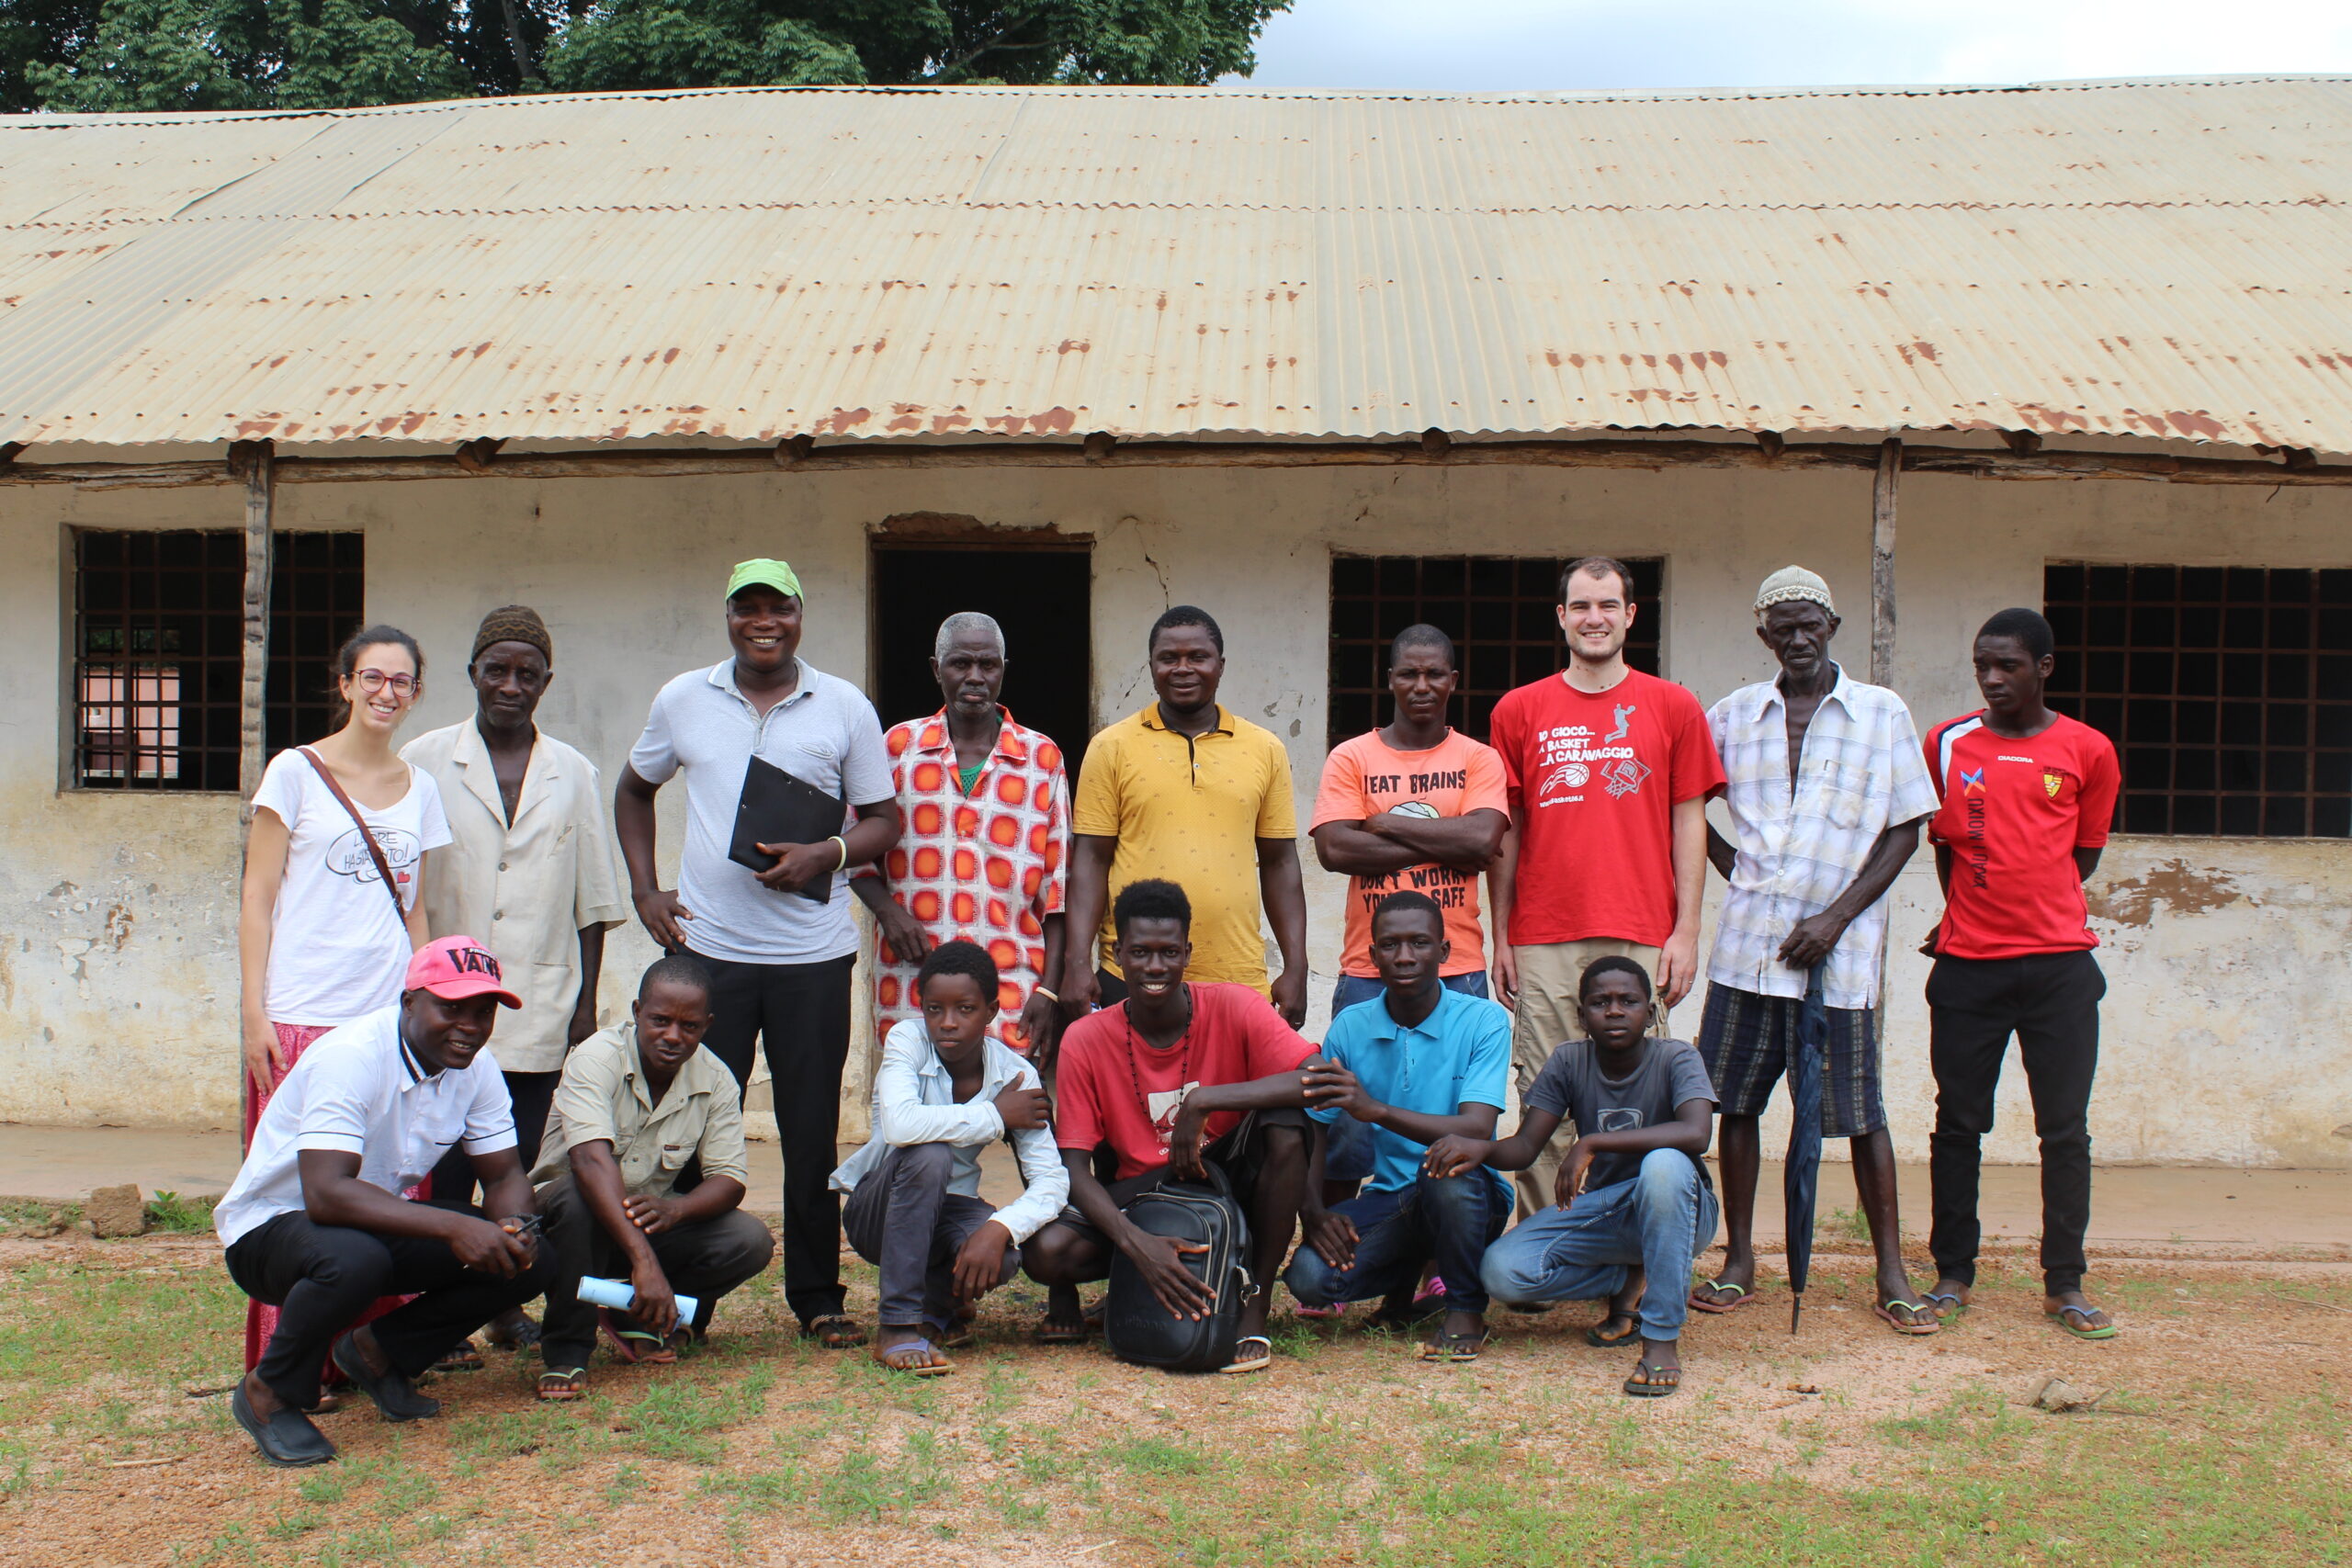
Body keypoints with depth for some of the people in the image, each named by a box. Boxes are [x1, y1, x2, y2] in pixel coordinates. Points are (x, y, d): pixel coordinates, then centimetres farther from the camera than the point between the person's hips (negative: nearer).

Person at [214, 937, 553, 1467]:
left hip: (380, 1221, 7)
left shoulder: (476, 1065, -5)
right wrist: (451, 1226, -45)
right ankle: (271, 1393, -12)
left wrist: (515, 1227, -25)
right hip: (269, 1225, -6)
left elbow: (504, 1175, 0)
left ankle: (380, 1351, 7)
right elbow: (326, 1194, -38)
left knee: (525, 1263, -13)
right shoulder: (351, 1057, -28)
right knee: (353, 1259, -40)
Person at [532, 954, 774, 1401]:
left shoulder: (716, 1081, -7)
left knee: (750, 1242, -20)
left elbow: (729, 1179, -12)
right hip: (575, 1218, -4)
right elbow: (591, 1161, -37)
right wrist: (644, 1261, -49)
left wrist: (674, 1208, -37)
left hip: (652, 1221, 4)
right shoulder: (597, 1058, -22)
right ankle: (567, 1350, -18)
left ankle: (633, 1318, 3)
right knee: (577, 1197, -38)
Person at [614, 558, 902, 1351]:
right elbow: (634, 790, 20)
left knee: (812, 1131, 5)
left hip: (814, 952, -1)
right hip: (706, 947, 1)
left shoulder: (845, 707, 3)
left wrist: (826, 855, -13)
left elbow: (885, 819, 7)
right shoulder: (682, 700, 7)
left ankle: (818, 1298, 17)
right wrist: (644, 889, 8)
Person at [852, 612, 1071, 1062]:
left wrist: (1049, 989, 0)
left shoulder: (1043, 759, 7)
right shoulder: (898, 747, 9)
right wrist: (887, 908, -5)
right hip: (912, 989, 1)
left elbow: (1059, 886, 7)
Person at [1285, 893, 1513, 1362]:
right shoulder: (1350, 1028, 1)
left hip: (1473, 1199, -3)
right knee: (1309, 1275, -24)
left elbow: (1476, 1131, -25)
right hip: (1389, 1198, 3)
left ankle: (1466, 1309, -9)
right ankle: (1411, 1275, 12)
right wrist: (1312, 1212, -18)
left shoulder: (1483, 1020, -10)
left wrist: (1376, 1109, -38)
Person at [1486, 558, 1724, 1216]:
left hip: (1642, 939, -1)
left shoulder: (1673, 707, 8)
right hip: (1543, 943, 1)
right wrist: (1501, 938, 7)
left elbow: (1688, 823, 8)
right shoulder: (1518, 711, 10)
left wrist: (1686, 931, 0)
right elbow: (1507, 831, 11)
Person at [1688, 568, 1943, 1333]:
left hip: (1840, 950, -3)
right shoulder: (1734, 715, 8)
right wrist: (1730, 863, 5)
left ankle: (1891, 1272, 11)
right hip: (1748, 941, 3)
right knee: (1736, 1100, 5)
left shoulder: (1882, 714, 2)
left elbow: (1904, 831, 0)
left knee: (1859, 1109, 1)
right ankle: (1739, 1262, 16)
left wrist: (1837, 917, -9)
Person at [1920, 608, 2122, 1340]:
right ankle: (1953, 1274, 13)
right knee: (1958, 1123, 4)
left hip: (2059, 964, 0)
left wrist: (2031, 907, 5)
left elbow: (2084, 856, 12)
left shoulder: (2088, 752, 4)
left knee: (2065, 1129, 2)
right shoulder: (1948, 743, 5)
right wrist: (1971, 913, 12)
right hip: (1967, 967, 1)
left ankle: (2064, 1284, 10)